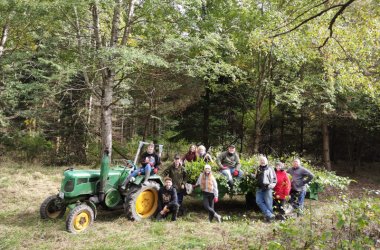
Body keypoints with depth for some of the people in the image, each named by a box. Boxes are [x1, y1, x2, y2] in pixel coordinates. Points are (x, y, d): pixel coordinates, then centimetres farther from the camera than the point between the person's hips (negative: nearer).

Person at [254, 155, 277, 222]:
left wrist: (271, 185, -14)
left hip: (267, 188, -5)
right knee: (259, 201, -8)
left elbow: (274, 179, 1)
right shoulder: (258, 169, 19)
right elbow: (256, 177, 29)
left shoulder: (270, 168, 4)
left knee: (268, 203, -3)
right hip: (259, 188, 5)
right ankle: (269, 215, -6)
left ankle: (269, 216, 11)